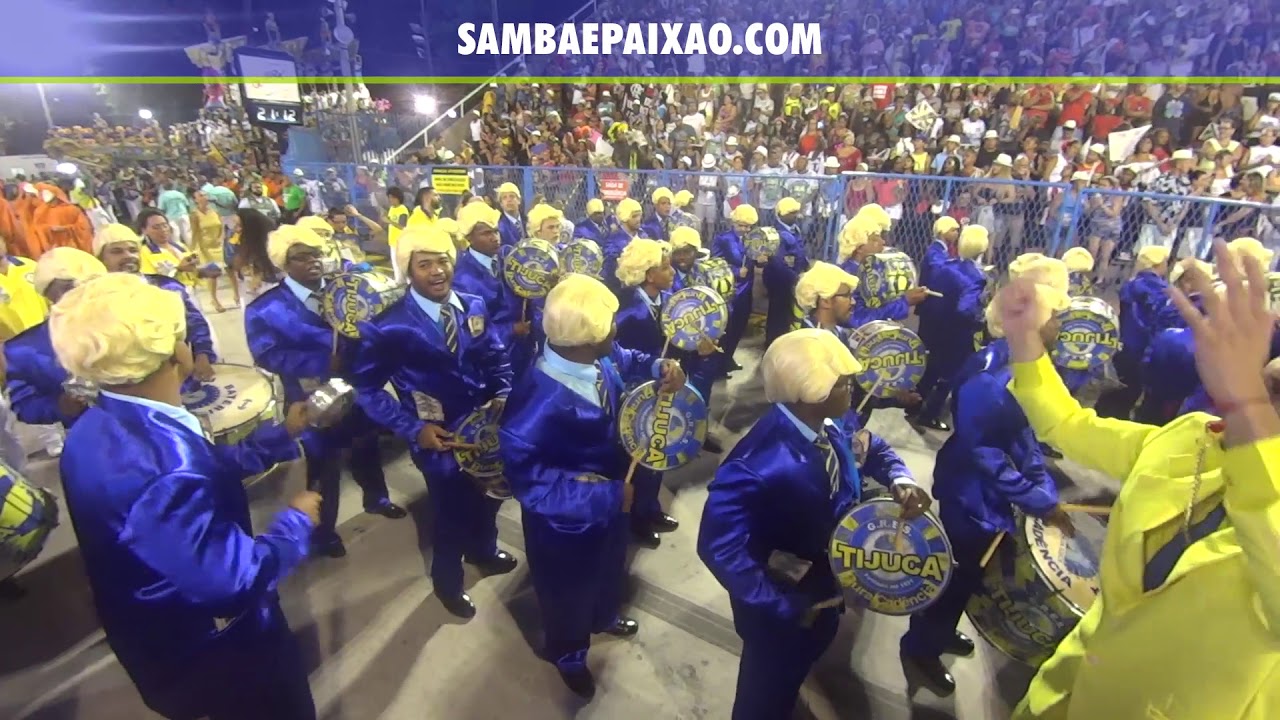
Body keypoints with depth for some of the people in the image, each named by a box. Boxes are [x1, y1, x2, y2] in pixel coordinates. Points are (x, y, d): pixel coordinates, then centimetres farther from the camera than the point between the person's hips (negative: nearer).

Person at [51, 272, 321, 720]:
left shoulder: (99, 428, -6)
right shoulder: (160, 462, -40)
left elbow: (204, 472, 5)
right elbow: (233, 576, -39)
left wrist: (280, 435, 8)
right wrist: (297, 521, -23)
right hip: (215, 653, -9)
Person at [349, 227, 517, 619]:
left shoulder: (473, 306, -4)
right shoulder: (389, 324, -19)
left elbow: (497, 358, 5)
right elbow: (366, 388, -14)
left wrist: (501, 395, -13)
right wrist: (412, 429, -21)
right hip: (437, 436, -5)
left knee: (489, 496, 26)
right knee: (451, 512, 15)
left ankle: (483, 550, 59)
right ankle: (448, 582, 46)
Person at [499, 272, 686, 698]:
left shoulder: (601, 356, -18)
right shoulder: (539, 401, -41)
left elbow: (626, 360, 5)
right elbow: (528, 480, -34)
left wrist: (660, 368, -16)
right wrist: (606, 495, -34)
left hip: (610, 496, 7)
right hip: (566, 519, -7)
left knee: (609, 565, 34)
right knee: (569, 590, 24)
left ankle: (603, 617, 69)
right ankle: (568, 654, 57)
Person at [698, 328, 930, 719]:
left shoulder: (827, 424, -17)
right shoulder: (761, 464, -42)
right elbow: (718, 547, -39)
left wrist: (899, 481, -17)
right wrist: (785, 606, -31)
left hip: (822, 585, 8)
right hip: (782, 601, -8)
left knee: (799, 663, 36)